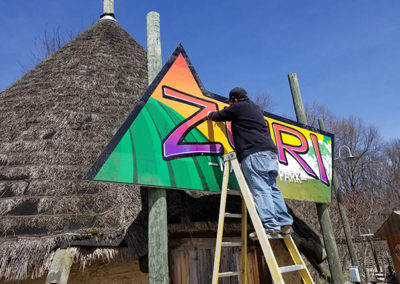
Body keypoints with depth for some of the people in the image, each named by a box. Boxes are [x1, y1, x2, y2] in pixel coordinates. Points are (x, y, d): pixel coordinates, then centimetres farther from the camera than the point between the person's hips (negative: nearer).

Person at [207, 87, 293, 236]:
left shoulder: (237, 108, 5)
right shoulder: (256, 108, 30)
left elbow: (220, 116, 18)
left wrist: (210, 115, 41)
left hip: (254, 153, -9)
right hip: (270, 152, 9)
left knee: (260, 189, -13)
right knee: (272, 188, 6)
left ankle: (270, 226, -18)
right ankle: (285, 223, 2)